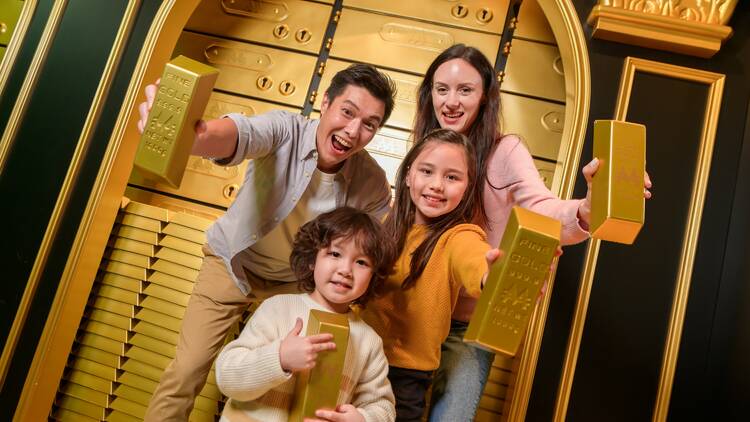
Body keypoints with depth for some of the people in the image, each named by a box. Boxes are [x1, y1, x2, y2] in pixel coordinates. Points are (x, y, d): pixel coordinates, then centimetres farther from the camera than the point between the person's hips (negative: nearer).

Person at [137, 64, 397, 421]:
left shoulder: (373, 187, -19)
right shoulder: (286, 130, -27)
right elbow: (238, 134, -49)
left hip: (291, 283, 2)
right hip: (232, 262, -1)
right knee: (186, 371, -3)